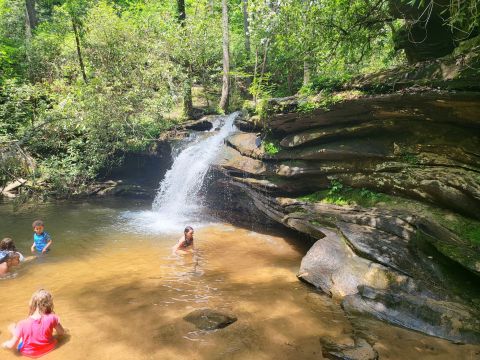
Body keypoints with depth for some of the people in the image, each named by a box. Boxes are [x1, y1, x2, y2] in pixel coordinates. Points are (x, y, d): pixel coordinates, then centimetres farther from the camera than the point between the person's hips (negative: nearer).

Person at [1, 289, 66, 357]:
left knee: (12, 326, 15)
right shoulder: (52, 318, -26)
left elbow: (11, 345, -19)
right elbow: (62, 333, -8)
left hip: (28, 352, -1)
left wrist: (4, 345, 3)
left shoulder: (23, 324, -28)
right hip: (49, 348, 1)